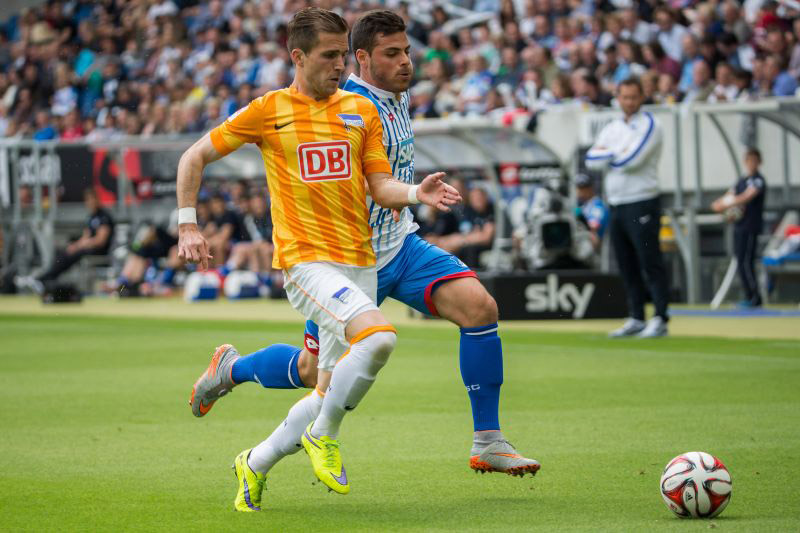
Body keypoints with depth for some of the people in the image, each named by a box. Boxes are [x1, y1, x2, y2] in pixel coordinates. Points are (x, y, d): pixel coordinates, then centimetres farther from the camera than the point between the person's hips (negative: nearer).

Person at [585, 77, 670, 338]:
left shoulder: (649, 126, -5)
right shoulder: (612, 128, 16)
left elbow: (632, 160, -17)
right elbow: (592, 159, 4)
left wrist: (608, 157, 0)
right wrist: (617, 154, -9)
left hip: (642, 203, -7)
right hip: (616, 205, 7)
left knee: (651, 264, -9)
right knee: (627, 267, 9)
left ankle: (660, 320, -11)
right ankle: (636, 319, 15)